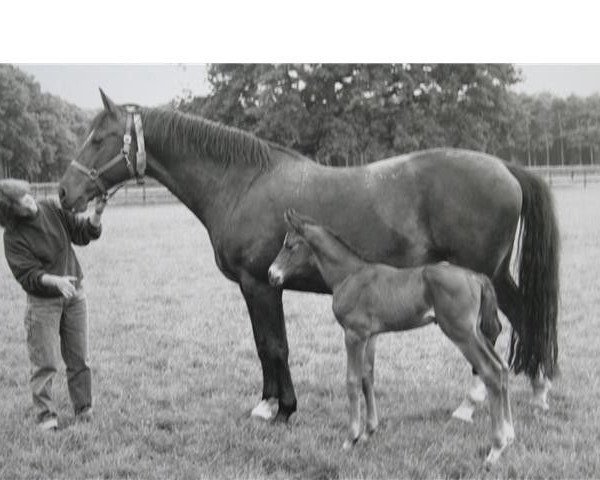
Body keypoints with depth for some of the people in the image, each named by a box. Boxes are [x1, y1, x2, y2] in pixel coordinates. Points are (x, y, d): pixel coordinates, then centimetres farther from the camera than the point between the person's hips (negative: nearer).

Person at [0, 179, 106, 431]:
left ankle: (84, 413, 20)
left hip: (74, 295, 4)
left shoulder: (52, 209, -3)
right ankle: (46, 416, 5)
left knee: (79, 360, 10)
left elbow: (83, 233, 5)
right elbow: (28, 275, -20)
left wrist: (96, 215, -13)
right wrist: (56, 281, -36)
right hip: (43, 302, -4)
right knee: (45, 363, -4)